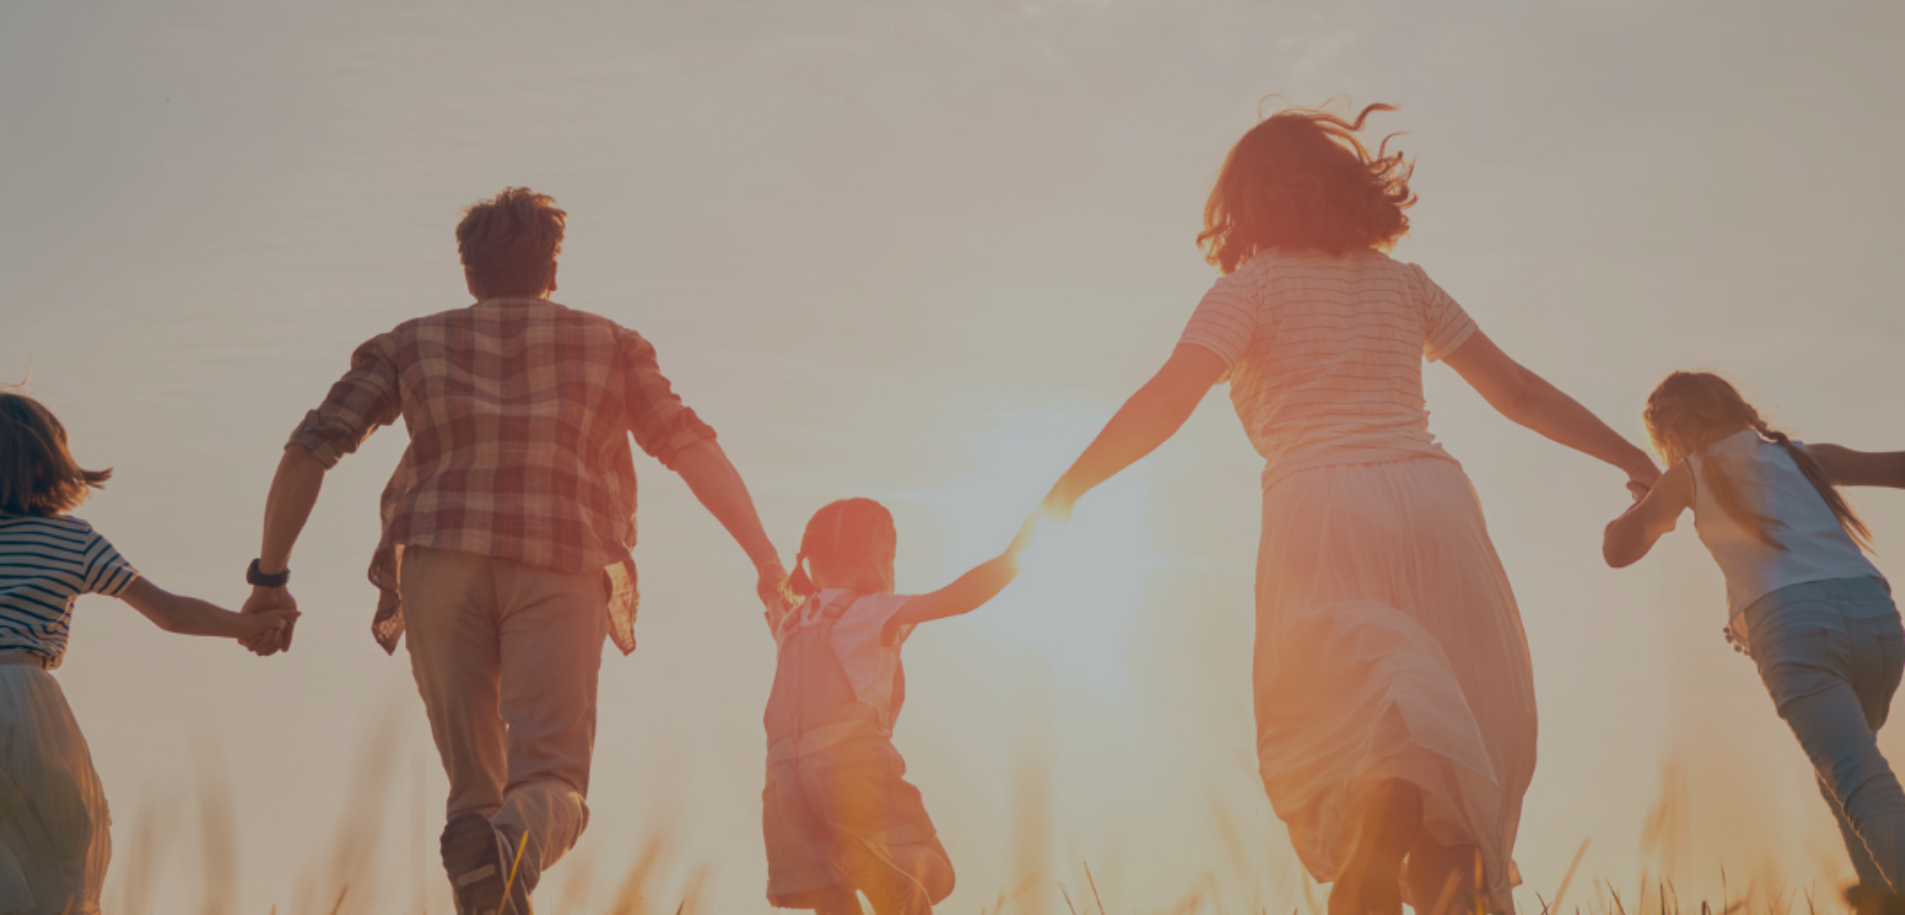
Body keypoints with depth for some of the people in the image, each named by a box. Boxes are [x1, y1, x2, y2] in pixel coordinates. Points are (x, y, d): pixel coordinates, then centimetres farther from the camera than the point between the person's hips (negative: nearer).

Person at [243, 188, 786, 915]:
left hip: (441, 567, 1)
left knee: (475, 789, 11)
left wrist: (269, 576, 18)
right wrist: (764, 556, 9)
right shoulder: (610, 344, 21)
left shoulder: (411, 344, 21)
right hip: (561, 573, -1)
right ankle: (508, 846, -42)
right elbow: (692, 448, 9)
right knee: (553, 785, -7)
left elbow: (309, 450, 13)